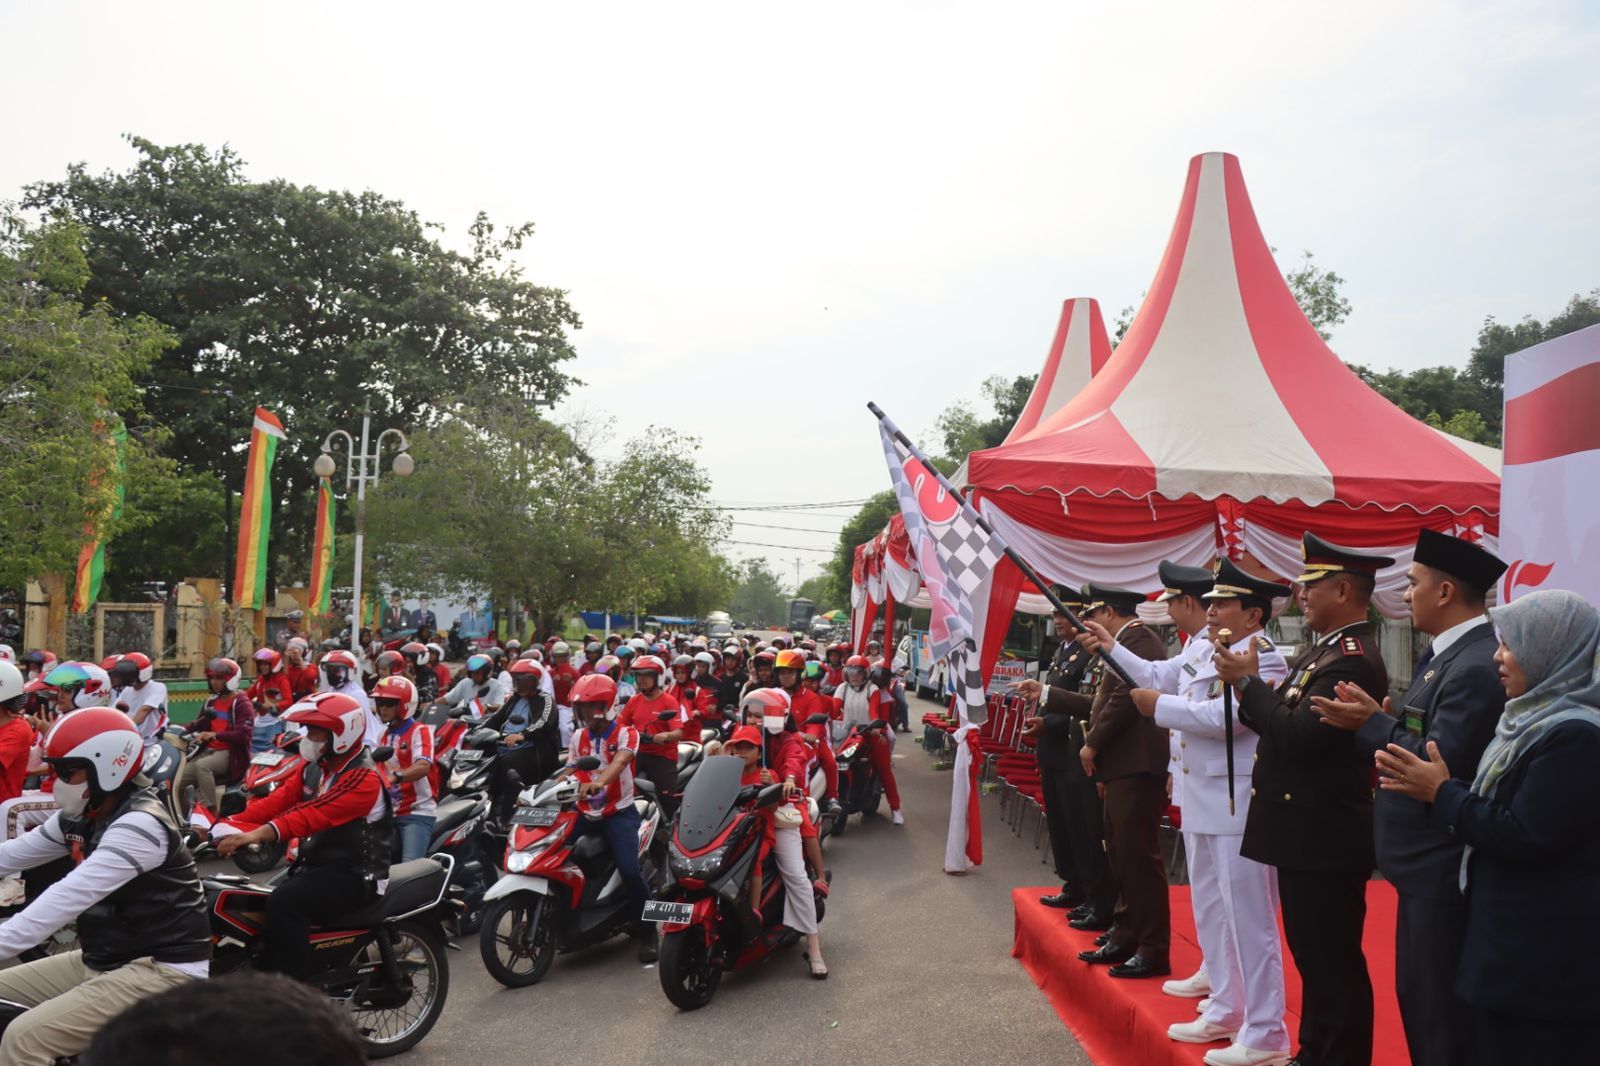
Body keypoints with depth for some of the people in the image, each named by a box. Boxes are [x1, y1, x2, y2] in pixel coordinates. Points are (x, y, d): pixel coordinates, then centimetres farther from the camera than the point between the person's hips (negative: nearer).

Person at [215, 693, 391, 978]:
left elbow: (314, 814, -32)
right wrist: (232, 825, -15)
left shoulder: (363, 778, -19)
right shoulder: (315, 768, 12)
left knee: (284, 902, -29)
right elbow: (278, 800, 1)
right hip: (316, 863, 9)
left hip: (354, 874, -9)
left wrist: (257, 834, -43)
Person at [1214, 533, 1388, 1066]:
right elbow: (1280, 722, 12)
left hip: (1326, 839, -10)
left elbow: (1298, 735, -27)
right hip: (1307, 833, 10)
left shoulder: (1354, 660, -20)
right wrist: (1246, 687, -4)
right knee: (1313, 955, 20)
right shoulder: (1322, 649, 13)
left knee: (1334, 964, 1)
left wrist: (1249, 681, -17)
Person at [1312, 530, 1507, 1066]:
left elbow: (1440, 764, -27)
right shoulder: (1445, 654, 10)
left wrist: (1373, 723, -17)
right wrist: (1378, 722, -7)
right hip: (1427, 863, 10)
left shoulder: (1478, 666, -22)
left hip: (1444, 870, -10)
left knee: (1442, 1009, 3)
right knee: (1417, 997, 21)